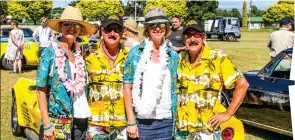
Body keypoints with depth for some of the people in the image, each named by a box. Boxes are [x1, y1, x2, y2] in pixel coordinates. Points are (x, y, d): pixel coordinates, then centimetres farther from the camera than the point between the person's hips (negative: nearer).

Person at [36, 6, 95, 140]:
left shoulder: (80, 52, 5)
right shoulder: (50, 52, -7)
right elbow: (41, 90, -9)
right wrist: (47, 124, -14)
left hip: (81, 117, 4)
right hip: (58, 120, -4)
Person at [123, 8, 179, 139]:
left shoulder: (173, 55, 6)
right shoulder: (136, 52, -1)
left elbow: (175, 88, 10)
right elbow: (127, 88, -2)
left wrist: (175, 119, 5)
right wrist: (131, 121, -6)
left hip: (166, 121, 2)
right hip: (142, 121, -2)